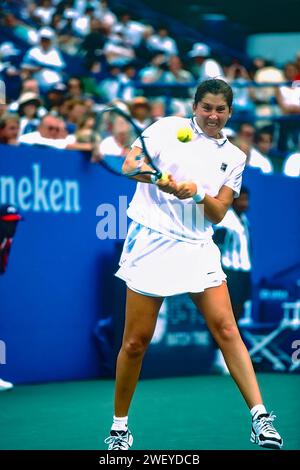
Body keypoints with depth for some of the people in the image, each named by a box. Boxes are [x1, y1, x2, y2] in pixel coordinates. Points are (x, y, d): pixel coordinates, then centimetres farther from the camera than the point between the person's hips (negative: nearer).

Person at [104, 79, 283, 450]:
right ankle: (119, 426, 14)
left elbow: (218, 213, 5)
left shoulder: (234, 156, 12)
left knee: (226, 329, -9)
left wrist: (198, 193, -16)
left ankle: (260, 418, -10)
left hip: (197, 249, 3)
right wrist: (155, 176, -29)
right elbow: (129, 164, -8)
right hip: (152, 242, -2)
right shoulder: (168, 128, 4)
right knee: (135, 341, -1)